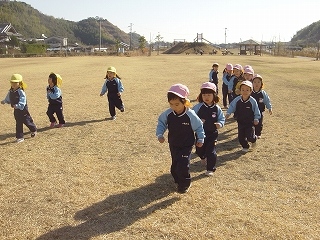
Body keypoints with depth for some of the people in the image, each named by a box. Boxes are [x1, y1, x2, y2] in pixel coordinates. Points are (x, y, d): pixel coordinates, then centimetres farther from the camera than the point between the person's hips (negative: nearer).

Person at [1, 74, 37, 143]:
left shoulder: (21, 92, -20)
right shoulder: (11, 92, 2)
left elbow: (22, 102, -27)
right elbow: (8, 99, 19)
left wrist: (17, 105, -38)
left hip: (23, 109, -6)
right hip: (16, 110, 6)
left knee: (27, 121, 7)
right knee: (18, 123, 9)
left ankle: (34, 130, 35)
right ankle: (20, 137, 16)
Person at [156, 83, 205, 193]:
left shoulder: (190, 115, -21)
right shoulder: (168, 114, -12)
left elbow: (199, 127, -6)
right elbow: (161, 122, 5)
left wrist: (200, 139, 0)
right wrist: (160, 134, -8)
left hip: (186, 146, -4)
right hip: (173, 145, 4)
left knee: (183, 165, -10)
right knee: (175, 165, 11)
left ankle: (185, 184, 14)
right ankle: (178, 180, 34)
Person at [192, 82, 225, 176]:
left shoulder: (217, 108, -5)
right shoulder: (198, 107, -9)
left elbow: (222, 118, 5)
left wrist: (220, 124, -16)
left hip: (212, 134, -1)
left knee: (211, 151, -3)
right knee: (199, 150, 15)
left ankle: (210, 169, 12)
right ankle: (203, 157, 51)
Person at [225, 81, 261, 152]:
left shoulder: (252, 101, -13)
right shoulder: (237, 100, -7)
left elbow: (256, 111, -5)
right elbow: (232, 107, 1)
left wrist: (256, 119, -12)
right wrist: (228, 113, -13)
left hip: (250, 122, -3)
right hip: (240, 122, 3)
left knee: (249, 137, -6)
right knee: (241, 136, 6)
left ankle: (254, 139, 30)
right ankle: (245, 147, 30)